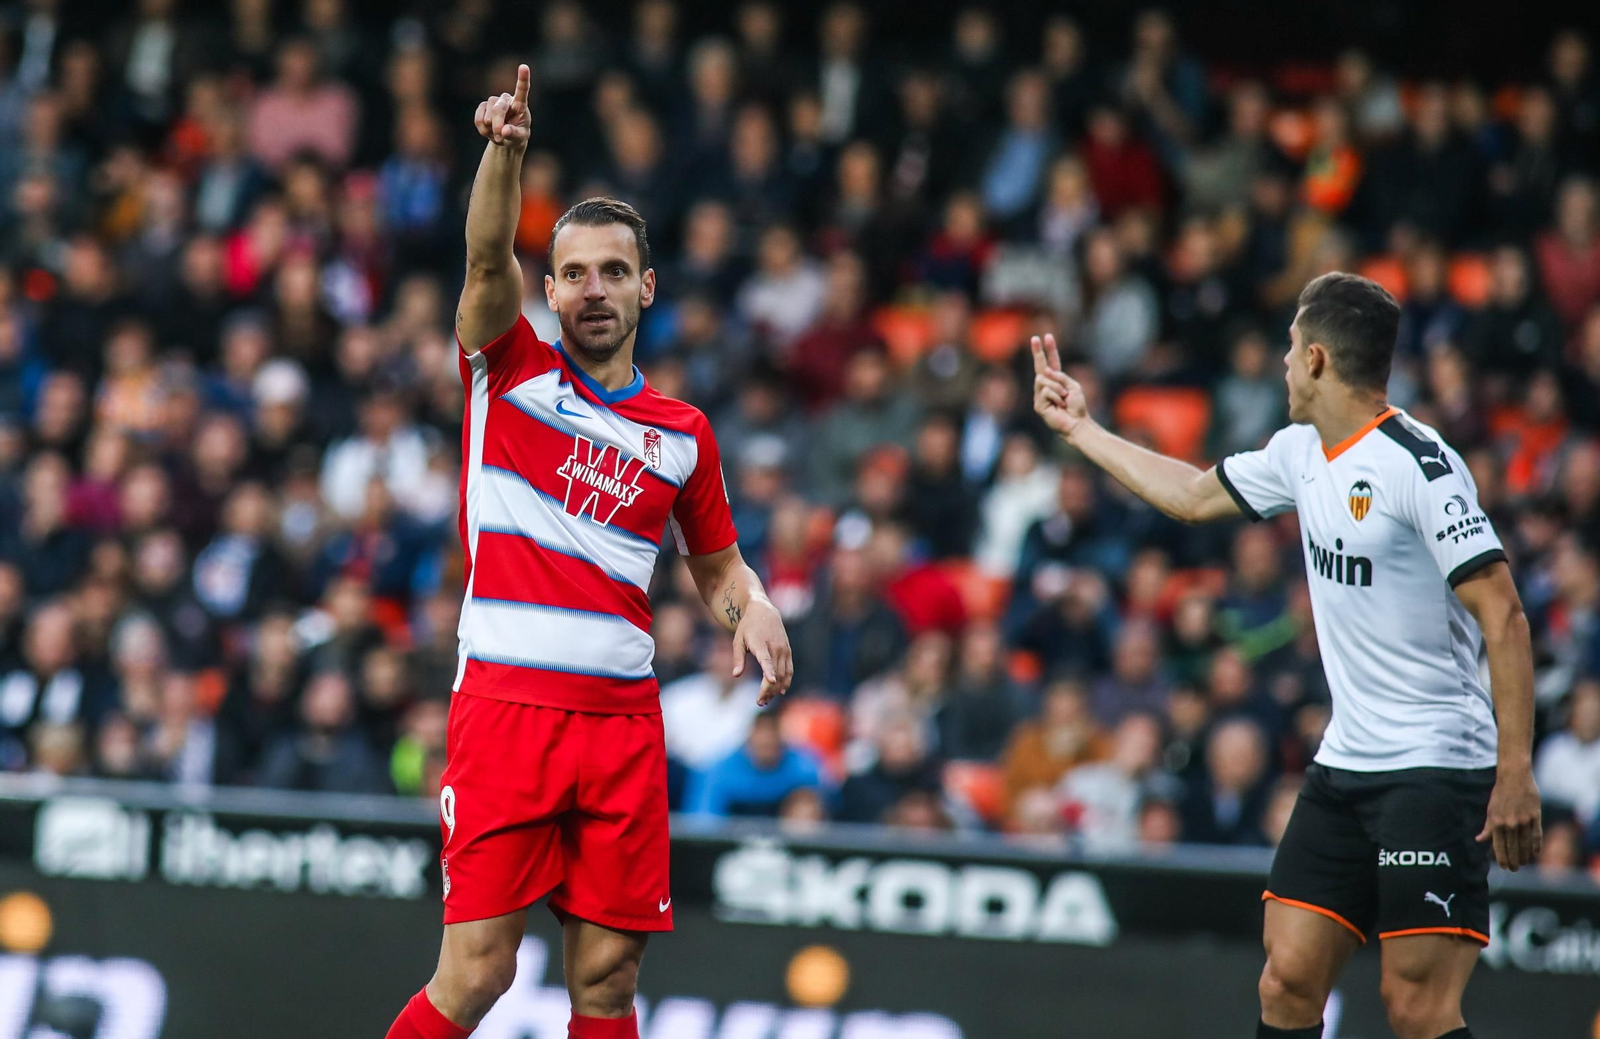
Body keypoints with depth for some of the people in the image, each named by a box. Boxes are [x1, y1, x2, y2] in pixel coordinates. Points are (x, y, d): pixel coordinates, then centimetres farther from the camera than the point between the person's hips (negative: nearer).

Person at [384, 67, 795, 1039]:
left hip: (624, 719, 3)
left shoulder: (683, 432, 15)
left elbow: (716, 562, 26)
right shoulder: (511, 370, 6)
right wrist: (506, 150, -30)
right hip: (505, 703, -3)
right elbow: (489, 260, -11)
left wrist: (753, 605, 2)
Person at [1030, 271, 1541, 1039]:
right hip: (1345, 766, 8)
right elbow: (1194, 495, 30)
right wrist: (1079, 428, 37)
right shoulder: (1302, 452, 11)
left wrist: (1515, 773, -24)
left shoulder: (1418, 464, -16)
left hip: (1434, 769, -8)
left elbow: (1502, 614, -19)